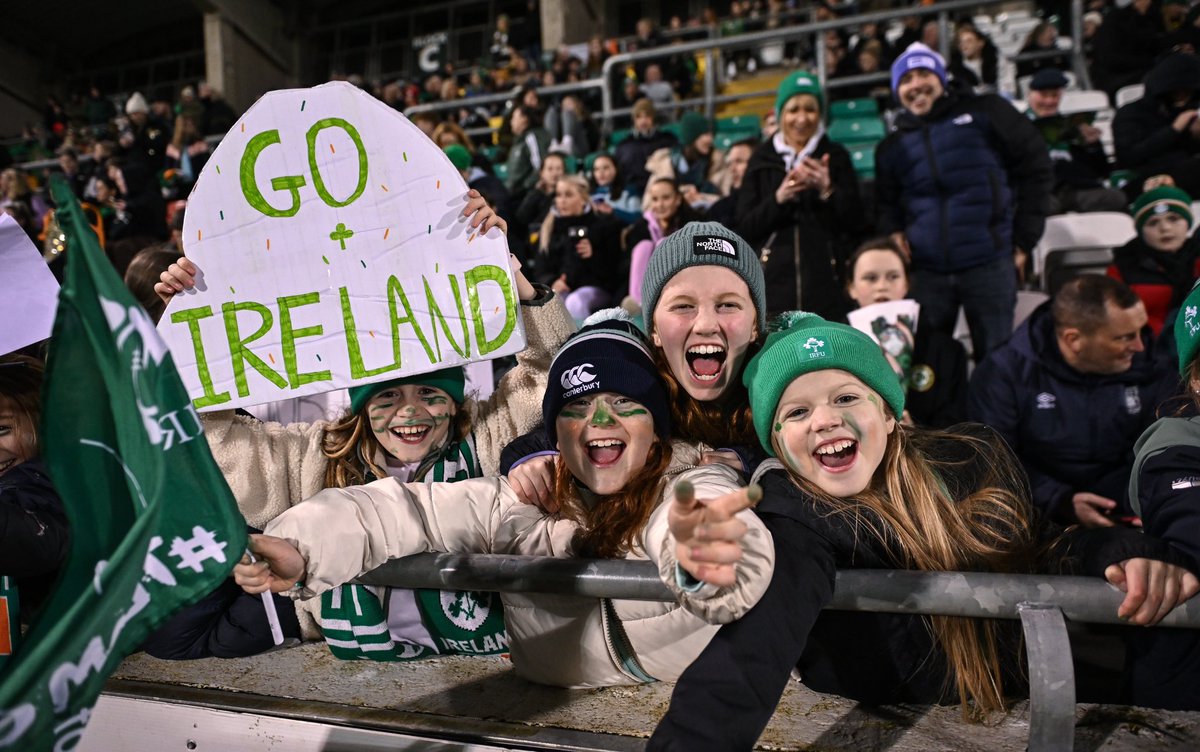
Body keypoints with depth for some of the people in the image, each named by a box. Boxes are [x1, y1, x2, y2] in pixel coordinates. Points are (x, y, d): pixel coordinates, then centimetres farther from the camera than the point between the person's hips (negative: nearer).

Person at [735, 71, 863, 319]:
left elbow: (856, 222, 5)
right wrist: (778, 199, -11)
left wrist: (828, 191, -11)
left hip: (827, 282, 0)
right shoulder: (762, 159, 12)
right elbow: (745, 228, 4)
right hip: (775, 282, 0)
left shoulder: (835, 156, 12)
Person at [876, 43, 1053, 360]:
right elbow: (886, 205, 21)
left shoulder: (983, 112, 5)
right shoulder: (891, 147, 14)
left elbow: (1035, 166, 4)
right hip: (926, 271, 3)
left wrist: (1024, 238, 0)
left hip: (989, 263, -2)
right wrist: (893, 233, -2)